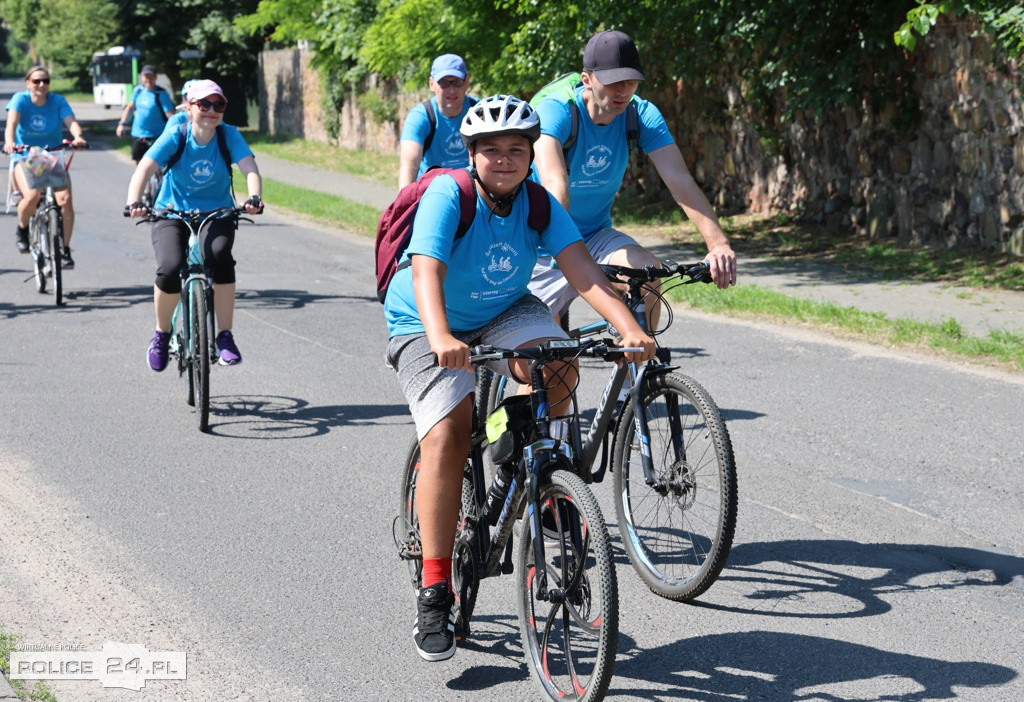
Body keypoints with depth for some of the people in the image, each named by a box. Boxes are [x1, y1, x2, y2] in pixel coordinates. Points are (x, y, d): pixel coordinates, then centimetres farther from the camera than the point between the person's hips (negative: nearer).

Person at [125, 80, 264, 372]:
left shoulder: (229, 136, -9)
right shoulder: (174, 137, -12)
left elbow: (250, 169, -21)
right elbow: (144, 169, -24)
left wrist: (254, 198, -43)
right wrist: (134, 202, -43)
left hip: (216, 215, 1)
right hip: (172, 214, -1)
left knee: (219, 257, -32)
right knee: (170, 268, -27)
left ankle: (225, 337, -21)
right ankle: (162, 333, 2)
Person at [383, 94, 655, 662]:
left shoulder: (539, 203, -12)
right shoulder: (447, 196, -23)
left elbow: (580, 268, -24)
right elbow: (427, 273, -37)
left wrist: (629, 327, -42)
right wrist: (441, 339, -57)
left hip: (502, 314, 4)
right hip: (426, 326, -4)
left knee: (556, 366, -28)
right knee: (447, 440, -21)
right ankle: (434, 594, -16)